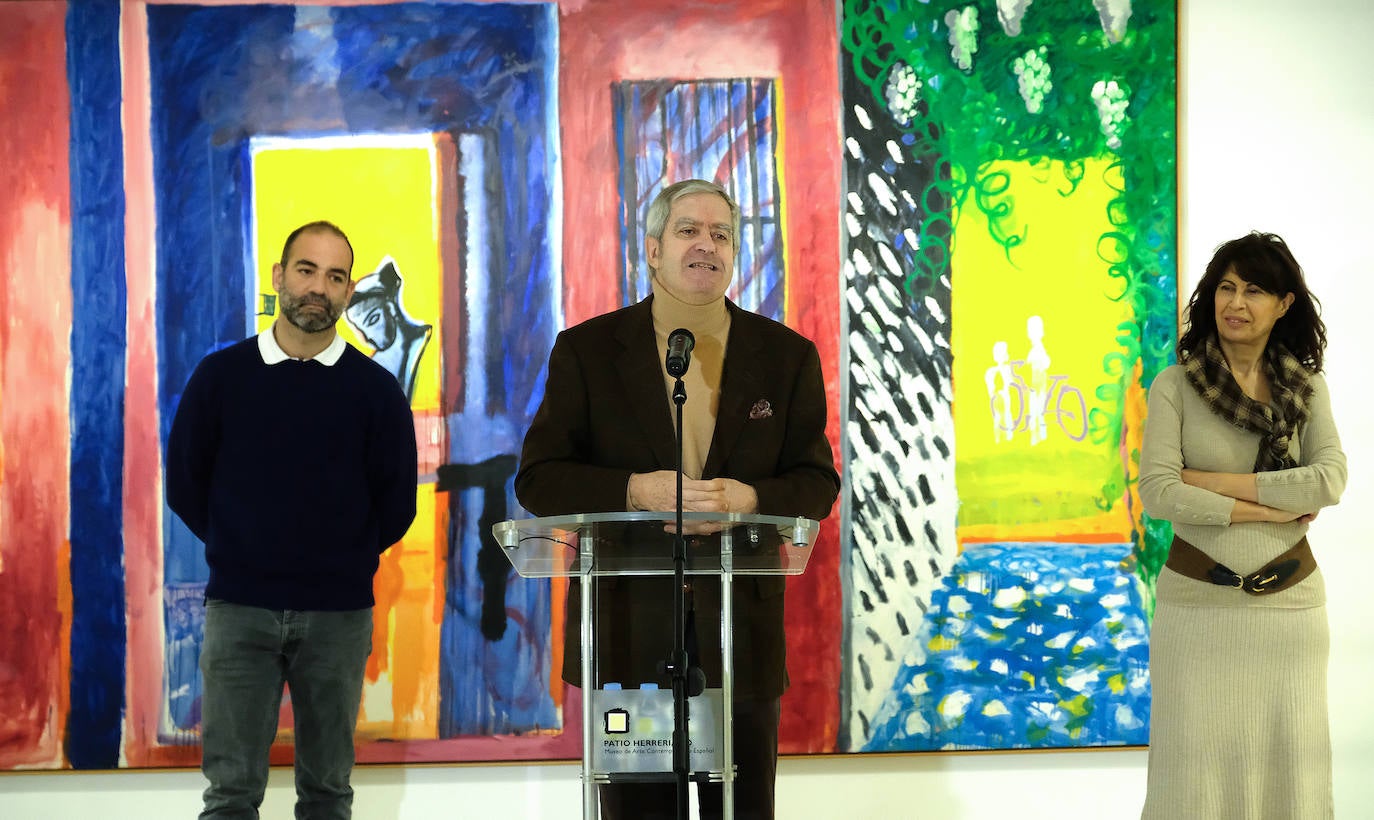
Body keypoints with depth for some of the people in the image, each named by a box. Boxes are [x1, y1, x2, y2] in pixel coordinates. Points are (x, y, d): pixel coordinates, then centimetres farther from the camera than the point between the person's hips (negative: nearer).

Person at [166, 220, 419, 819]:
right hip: (239, 607, 0)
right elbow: (184, 484, 9)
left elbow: (395, 505, 8)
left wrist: (347, 559, 10)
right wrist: (239, 552, 11)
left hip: (338, 612, 1)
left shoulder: (375, 389, 2)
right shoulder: (221, 375, 2)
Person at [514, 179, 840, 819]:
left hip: (741, 628, 1)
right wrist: (636, 492, -17)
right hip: (629, 625, -1)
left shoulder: (788, 356, 7)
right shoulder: (586, 351, 2)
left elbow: (817, 483, 7)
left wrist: (750, 497, -15)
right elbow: (537, 479, -1)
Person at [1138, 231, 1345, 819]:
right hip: (1196, 600, -2)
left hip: (1289, 600, 2)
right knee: (1193, 769, 1)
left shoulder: (1306, 388, 4)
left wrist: (1214, 482, -15)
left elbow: (1330, 482, -11)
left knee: (1288, 767, 6)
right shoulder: (1174, 386, -3)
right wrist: (1270, 508, -13)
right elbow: (1157, 493, -13)